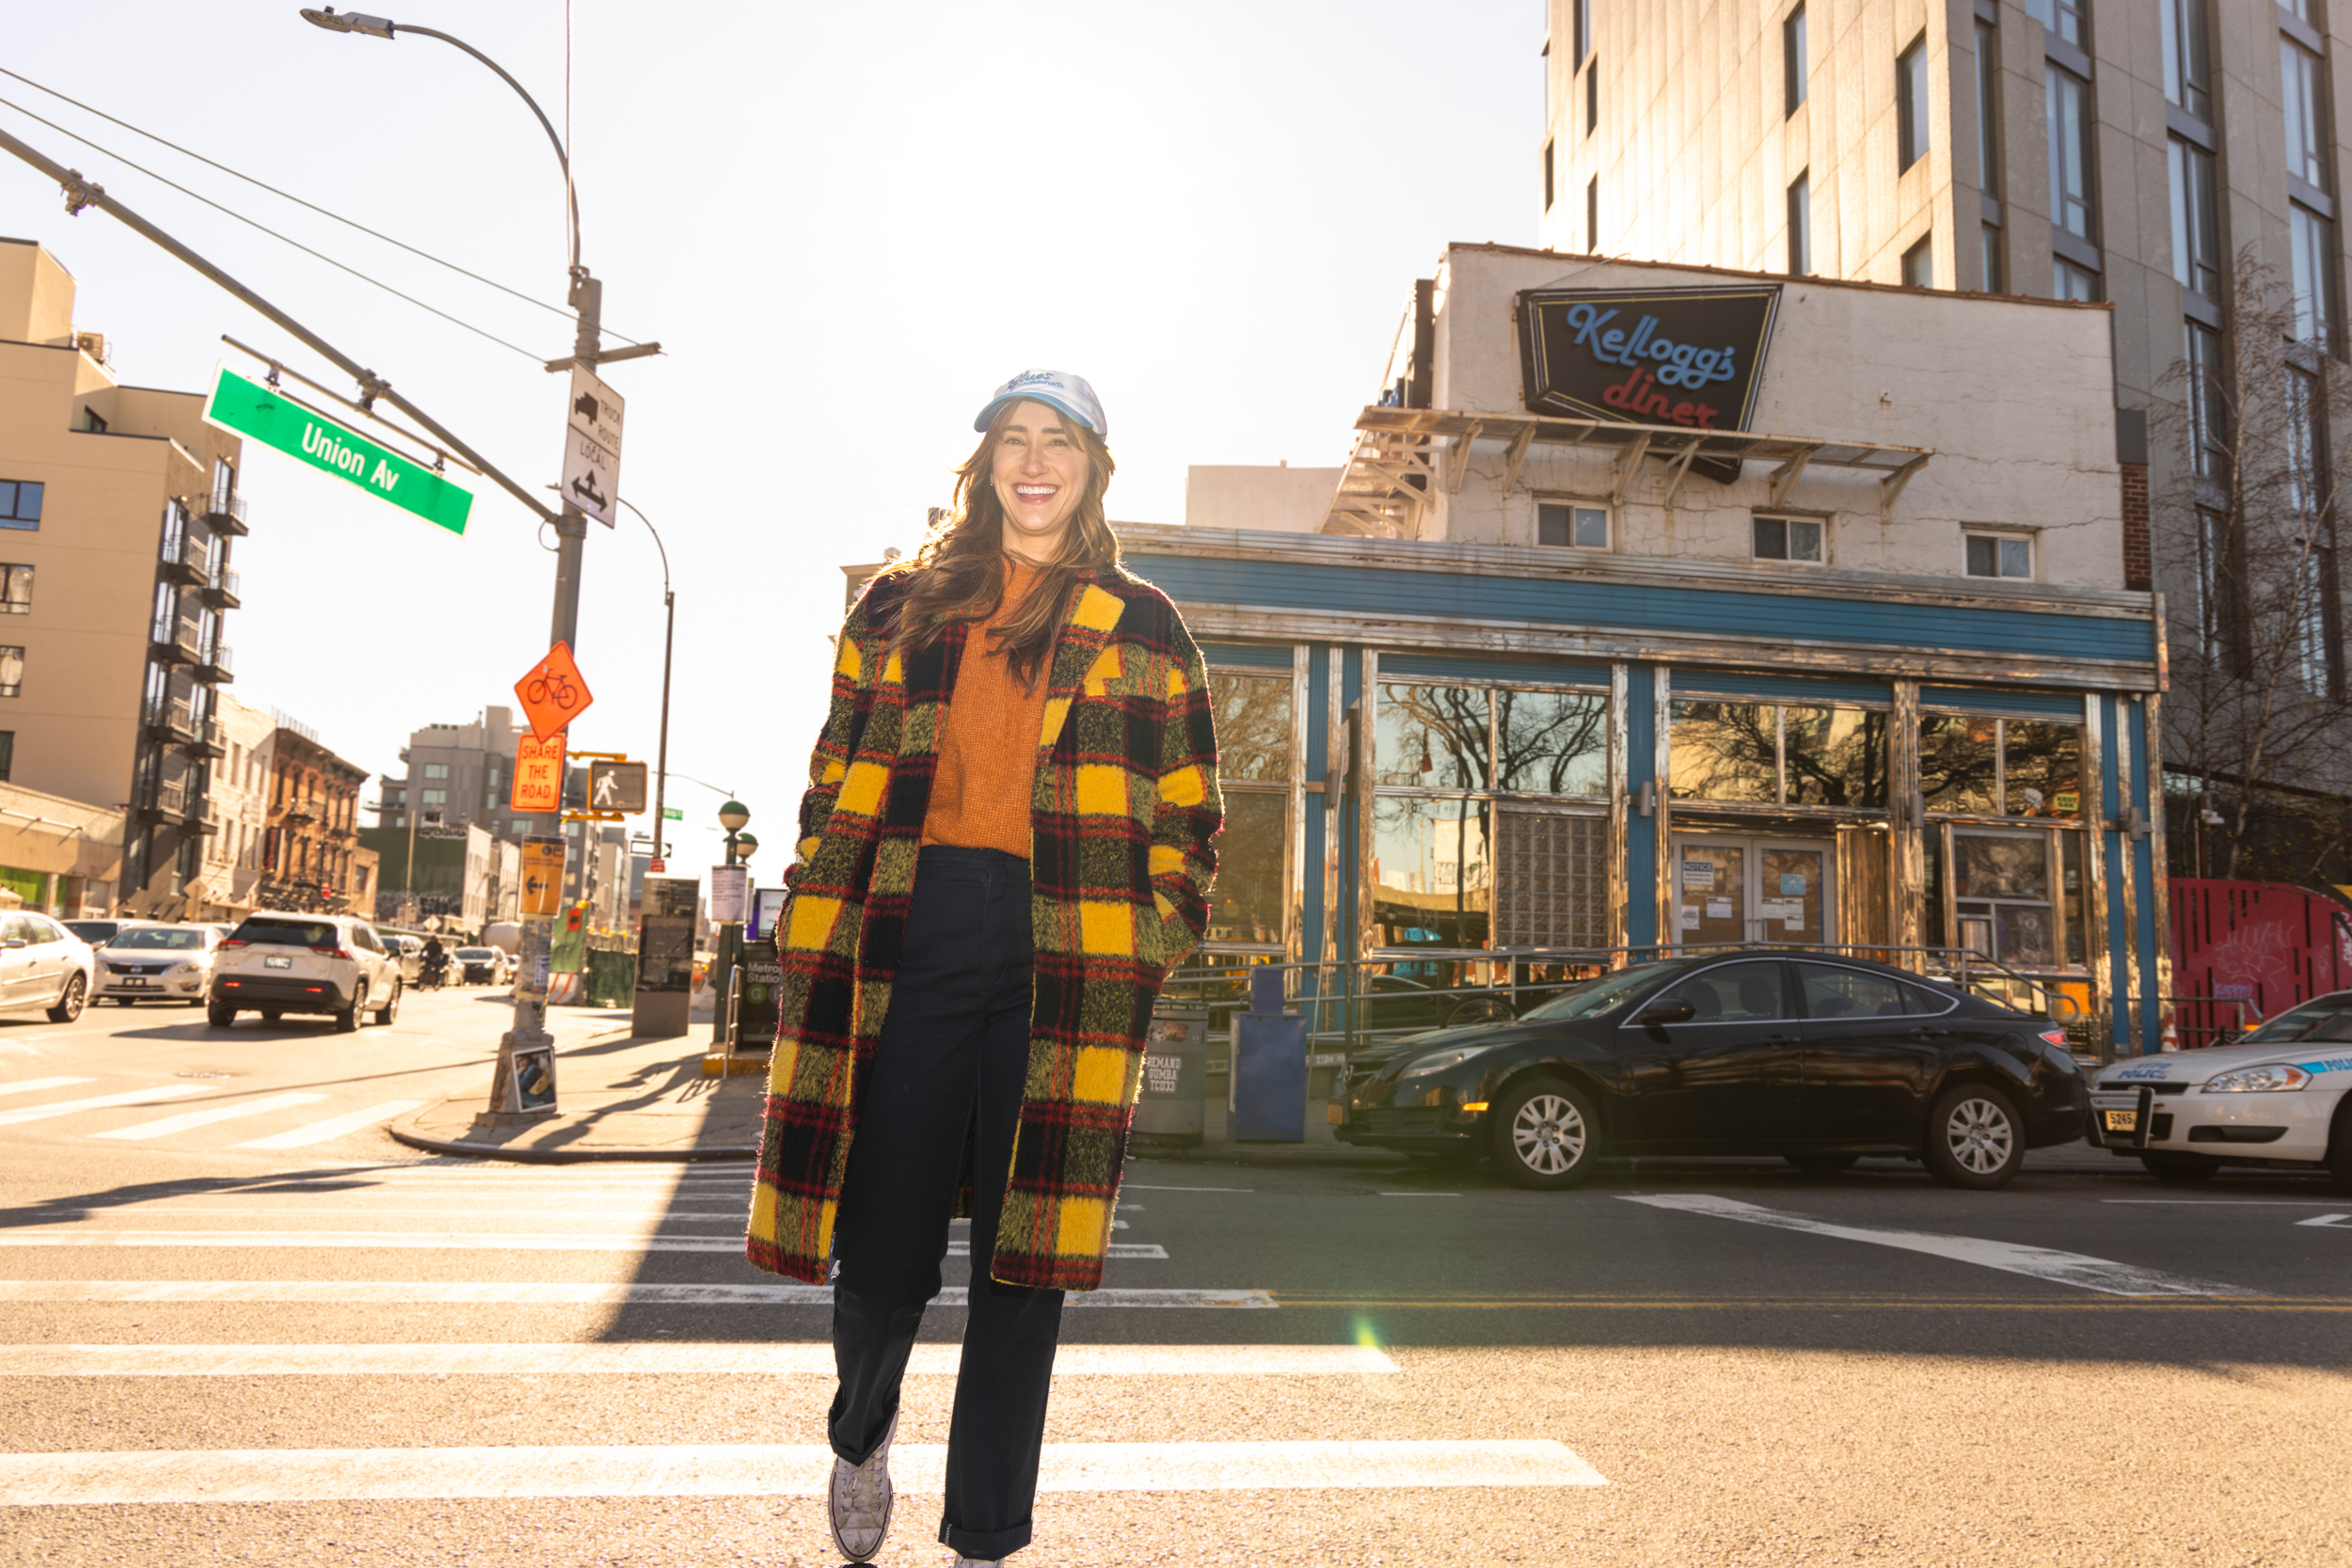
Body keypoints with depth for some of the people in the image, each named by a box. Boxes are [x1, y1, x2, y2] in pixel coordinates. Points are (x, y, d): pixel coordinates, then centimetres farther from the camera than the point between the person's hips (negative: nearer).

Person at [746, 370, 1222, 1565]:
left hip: (1063, 952, 0)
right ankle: (860, 1434, 37)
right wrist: (823, 946, 6)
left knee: (1024, 1259, 3)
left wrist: (1152, 945, 2)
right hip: (912, 937, 1)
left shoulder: (1143, 630, 13)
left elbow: (1188, 814, 13)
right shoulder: (900, 608, 16)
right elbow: (837, 780, 14)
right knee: (880, 1249, 2)